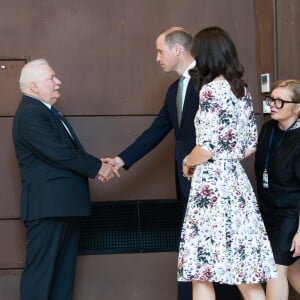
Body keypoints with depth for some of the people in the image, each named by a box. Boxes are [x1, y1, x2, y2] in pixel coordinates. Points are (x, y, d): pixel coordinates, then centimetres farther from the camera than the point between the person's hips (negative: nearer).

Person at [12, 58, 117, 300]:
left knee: (64, 270, 13)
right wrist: (97, 167, -10)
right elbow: (59, 153, -21)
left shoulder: (47, 112, 18)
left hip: (64, 203, 10)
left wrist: (94, 168, -2)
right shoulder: (30, 113, -14)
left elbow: (69, 151, 17)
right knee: (41, 271, -6)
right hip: (48, 205, -10)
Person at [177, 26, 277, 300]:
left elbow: (207, 147, -17)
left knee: (203, 274, 0)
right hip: (236, 181, 8)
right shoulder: (242, 90, 12)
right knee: (246, 273, 10)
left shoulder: (211, 91, -12)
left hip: (211, 185, -8)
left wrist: (188, 163, 2)